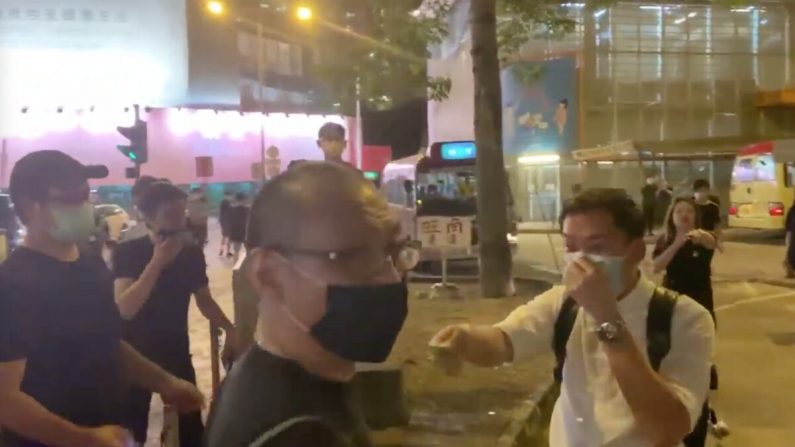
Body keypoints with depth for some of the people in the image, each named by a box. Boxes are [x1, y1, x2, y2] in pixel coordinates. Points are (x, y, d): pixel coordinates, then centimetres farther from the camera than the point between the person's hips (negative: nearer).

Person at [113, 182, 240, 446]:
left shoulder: (192, 252, -4)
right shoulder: (128, 252, -13)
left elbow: (203, 298, 9)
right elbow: (125, 309, -25)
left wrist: (229, 329, -5)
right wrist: (156, 263, -30)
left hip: (177, 350, 3)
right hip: (136, 353, -2)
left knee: (191, 423, 4)